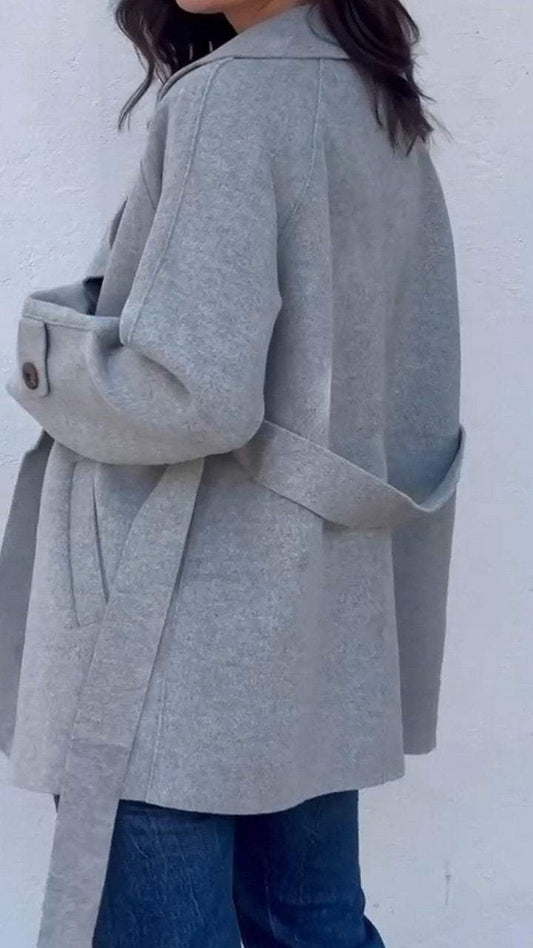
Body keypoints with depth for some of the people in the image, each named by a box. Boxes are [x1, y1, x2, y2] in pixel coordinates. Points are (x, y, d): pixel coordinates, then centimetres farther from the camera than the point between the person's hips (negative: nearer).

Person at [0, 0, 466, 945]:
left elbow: (191, 390, -23)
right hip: (321, 617, 9)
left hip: (190, 632, -9)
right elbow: (413, 388, 15)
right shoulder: (384, 105, 11)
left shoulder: (231, 97, -15)